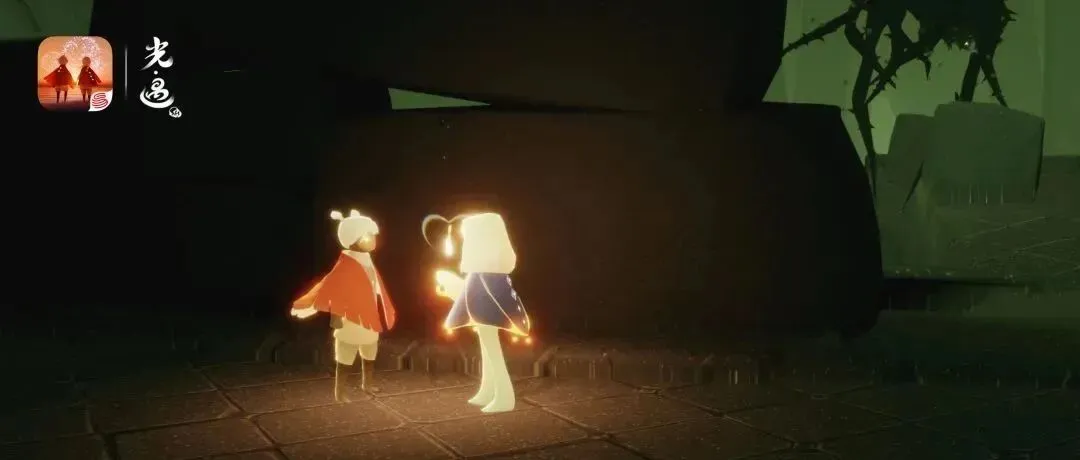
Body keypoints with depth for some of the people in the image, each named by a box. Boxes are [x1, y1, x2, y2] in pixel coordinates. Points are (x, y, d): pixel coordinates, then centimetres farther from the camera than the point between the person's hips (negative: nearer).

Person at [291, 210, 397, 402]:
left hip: (370, 318, 9)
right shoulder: (346, 266, -20)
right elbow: (330, 288, -26)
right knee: (345, 361, 2)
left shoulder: (367, 262, 7)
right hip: (351, 320, -9)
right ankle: (340, 392, 11)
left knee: (370, 356, 23)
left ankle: (367, 383, 41)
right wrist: (335, 315, -31)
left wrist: (383, 314, 22)